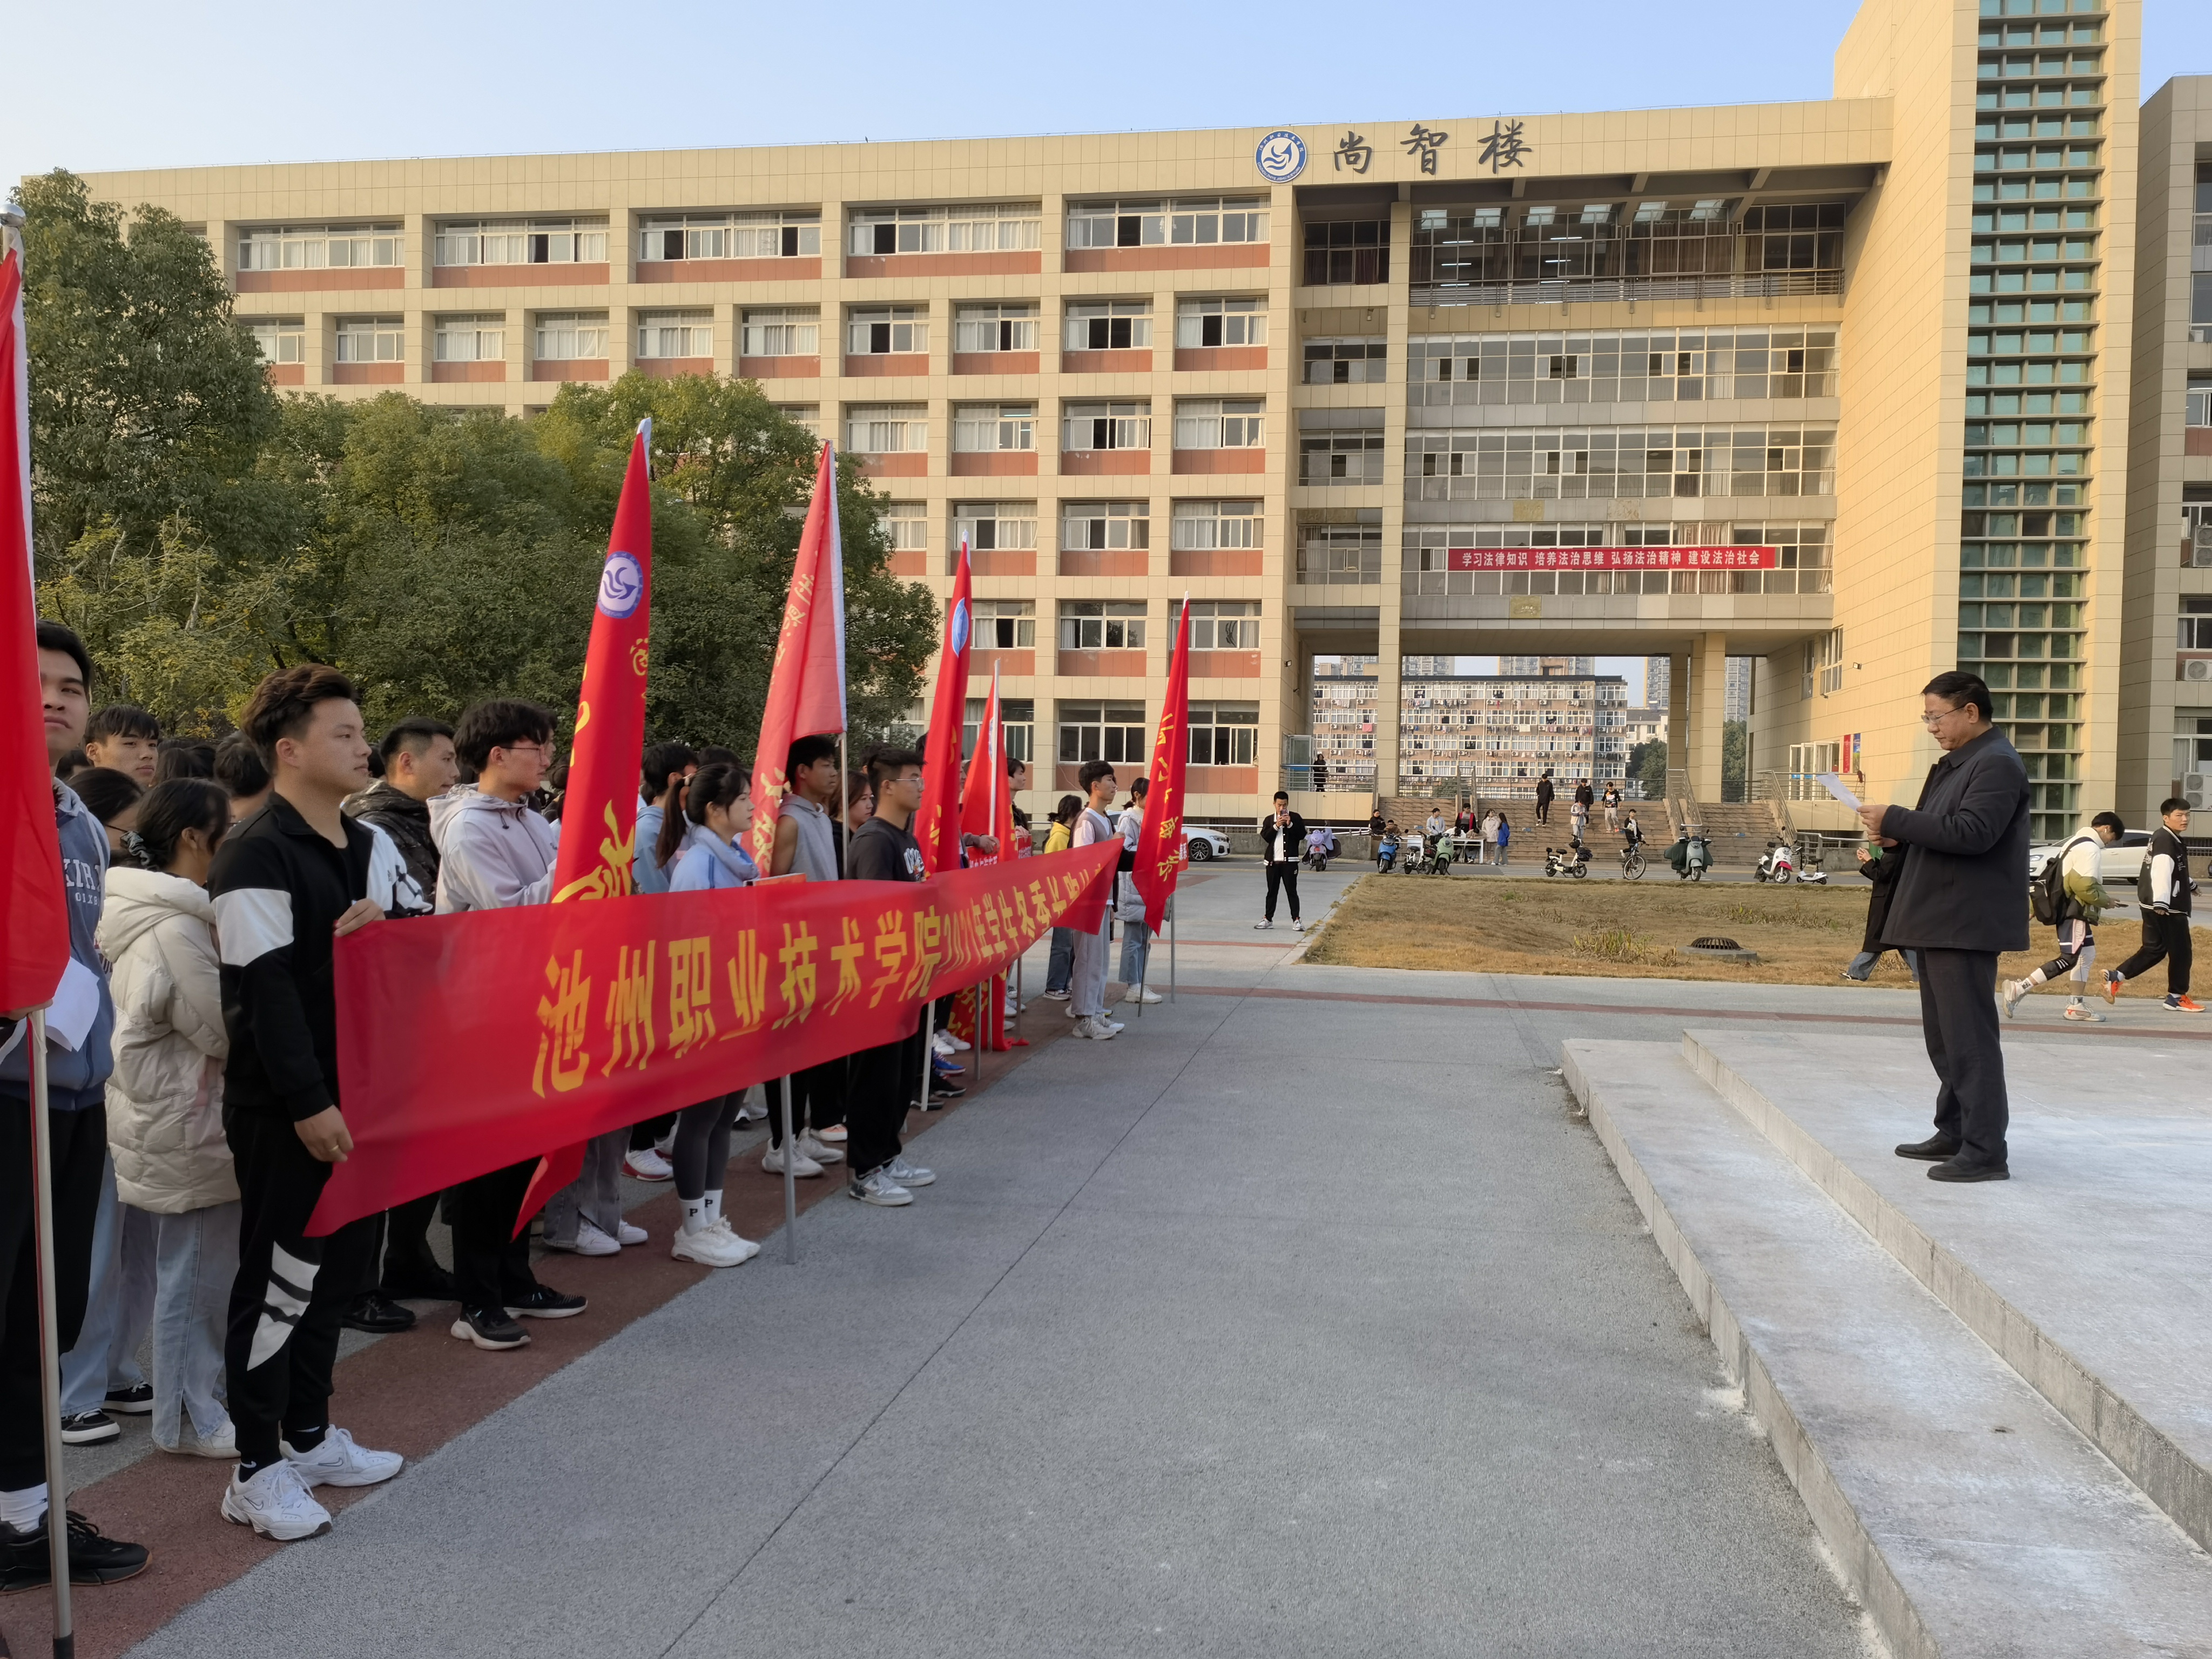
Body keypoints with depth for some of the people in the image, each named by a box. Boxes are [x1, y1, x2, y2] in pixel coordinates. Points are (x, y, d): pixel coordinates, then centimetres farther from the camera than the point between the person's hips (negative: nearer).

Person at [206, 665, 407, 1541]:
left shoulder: (368, 845, 13)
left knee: (340, 1265, 16)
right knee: (280, 1280, 0)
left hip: (354, 1093, 9)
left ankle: (309, 1435, 31)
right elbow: (264, 989, -19)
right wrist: (308, 1104, -22)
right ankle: (257, 1470, 12)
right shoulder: (257, 857, -14)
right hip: (284, 1110, -8)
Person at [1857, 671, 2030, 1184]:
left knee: (1968, 1037, -8)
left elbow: (1971, 833, -26)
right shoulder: (1956, 762, 18)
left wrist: (1895, 819, -21)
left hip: (1965, 925, -11)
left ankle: (1985, 1151, -3)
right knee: (1944, 1036, 17)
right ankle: (1954, 1133, 27)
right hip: (1940, 921, 11)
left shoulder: (1996, 764, -14)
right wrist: (1901, 836, 6)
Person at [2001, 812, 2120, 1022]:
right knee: (2068, 959, -13)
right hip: (2075, 911, -11)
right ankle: (2018, 989, -19)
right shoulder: (2090, 848, -15)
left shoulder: (2076, 842, 17)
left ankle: (2077, 1006, 17)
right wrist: (2105, 900, -7)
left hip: (2072, 909, 11)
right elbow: (2084, 886, -22)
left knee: (2087, 954, 15)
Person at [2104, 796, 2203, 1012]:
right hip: (2168, 908, -10)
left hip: (2154, 906, 10)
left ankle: (2115, 977, 4)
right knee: (2180, 951, 1)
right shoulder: (2165, 841, -17)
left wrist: (2190, 884, 53)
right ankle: (2177, 996, 10)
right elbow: (2161, 872, -30)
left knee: (2154, 948, 11)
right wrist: (2161, 903, -40)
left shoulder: (2171, 840, 17)